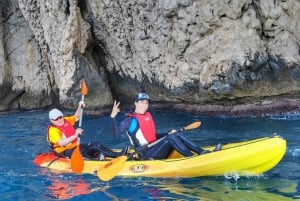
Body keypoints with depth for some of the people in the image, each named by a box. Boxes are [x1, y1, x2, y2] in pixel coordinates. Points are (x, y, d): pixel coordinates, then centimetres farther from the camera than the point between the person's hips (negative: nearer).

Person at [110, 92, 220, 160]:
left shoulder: (148, 115, 16)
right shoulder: (131, 119, -8)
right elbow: (116, 132, -19)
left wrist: (168, 134, 11)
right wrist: (113, 116, -32)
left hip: (153, 149, 8)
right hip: (146, 155, -8)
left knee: (177, 135, -7)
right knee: (171, 138, -22)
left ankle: (203, 152, -18)